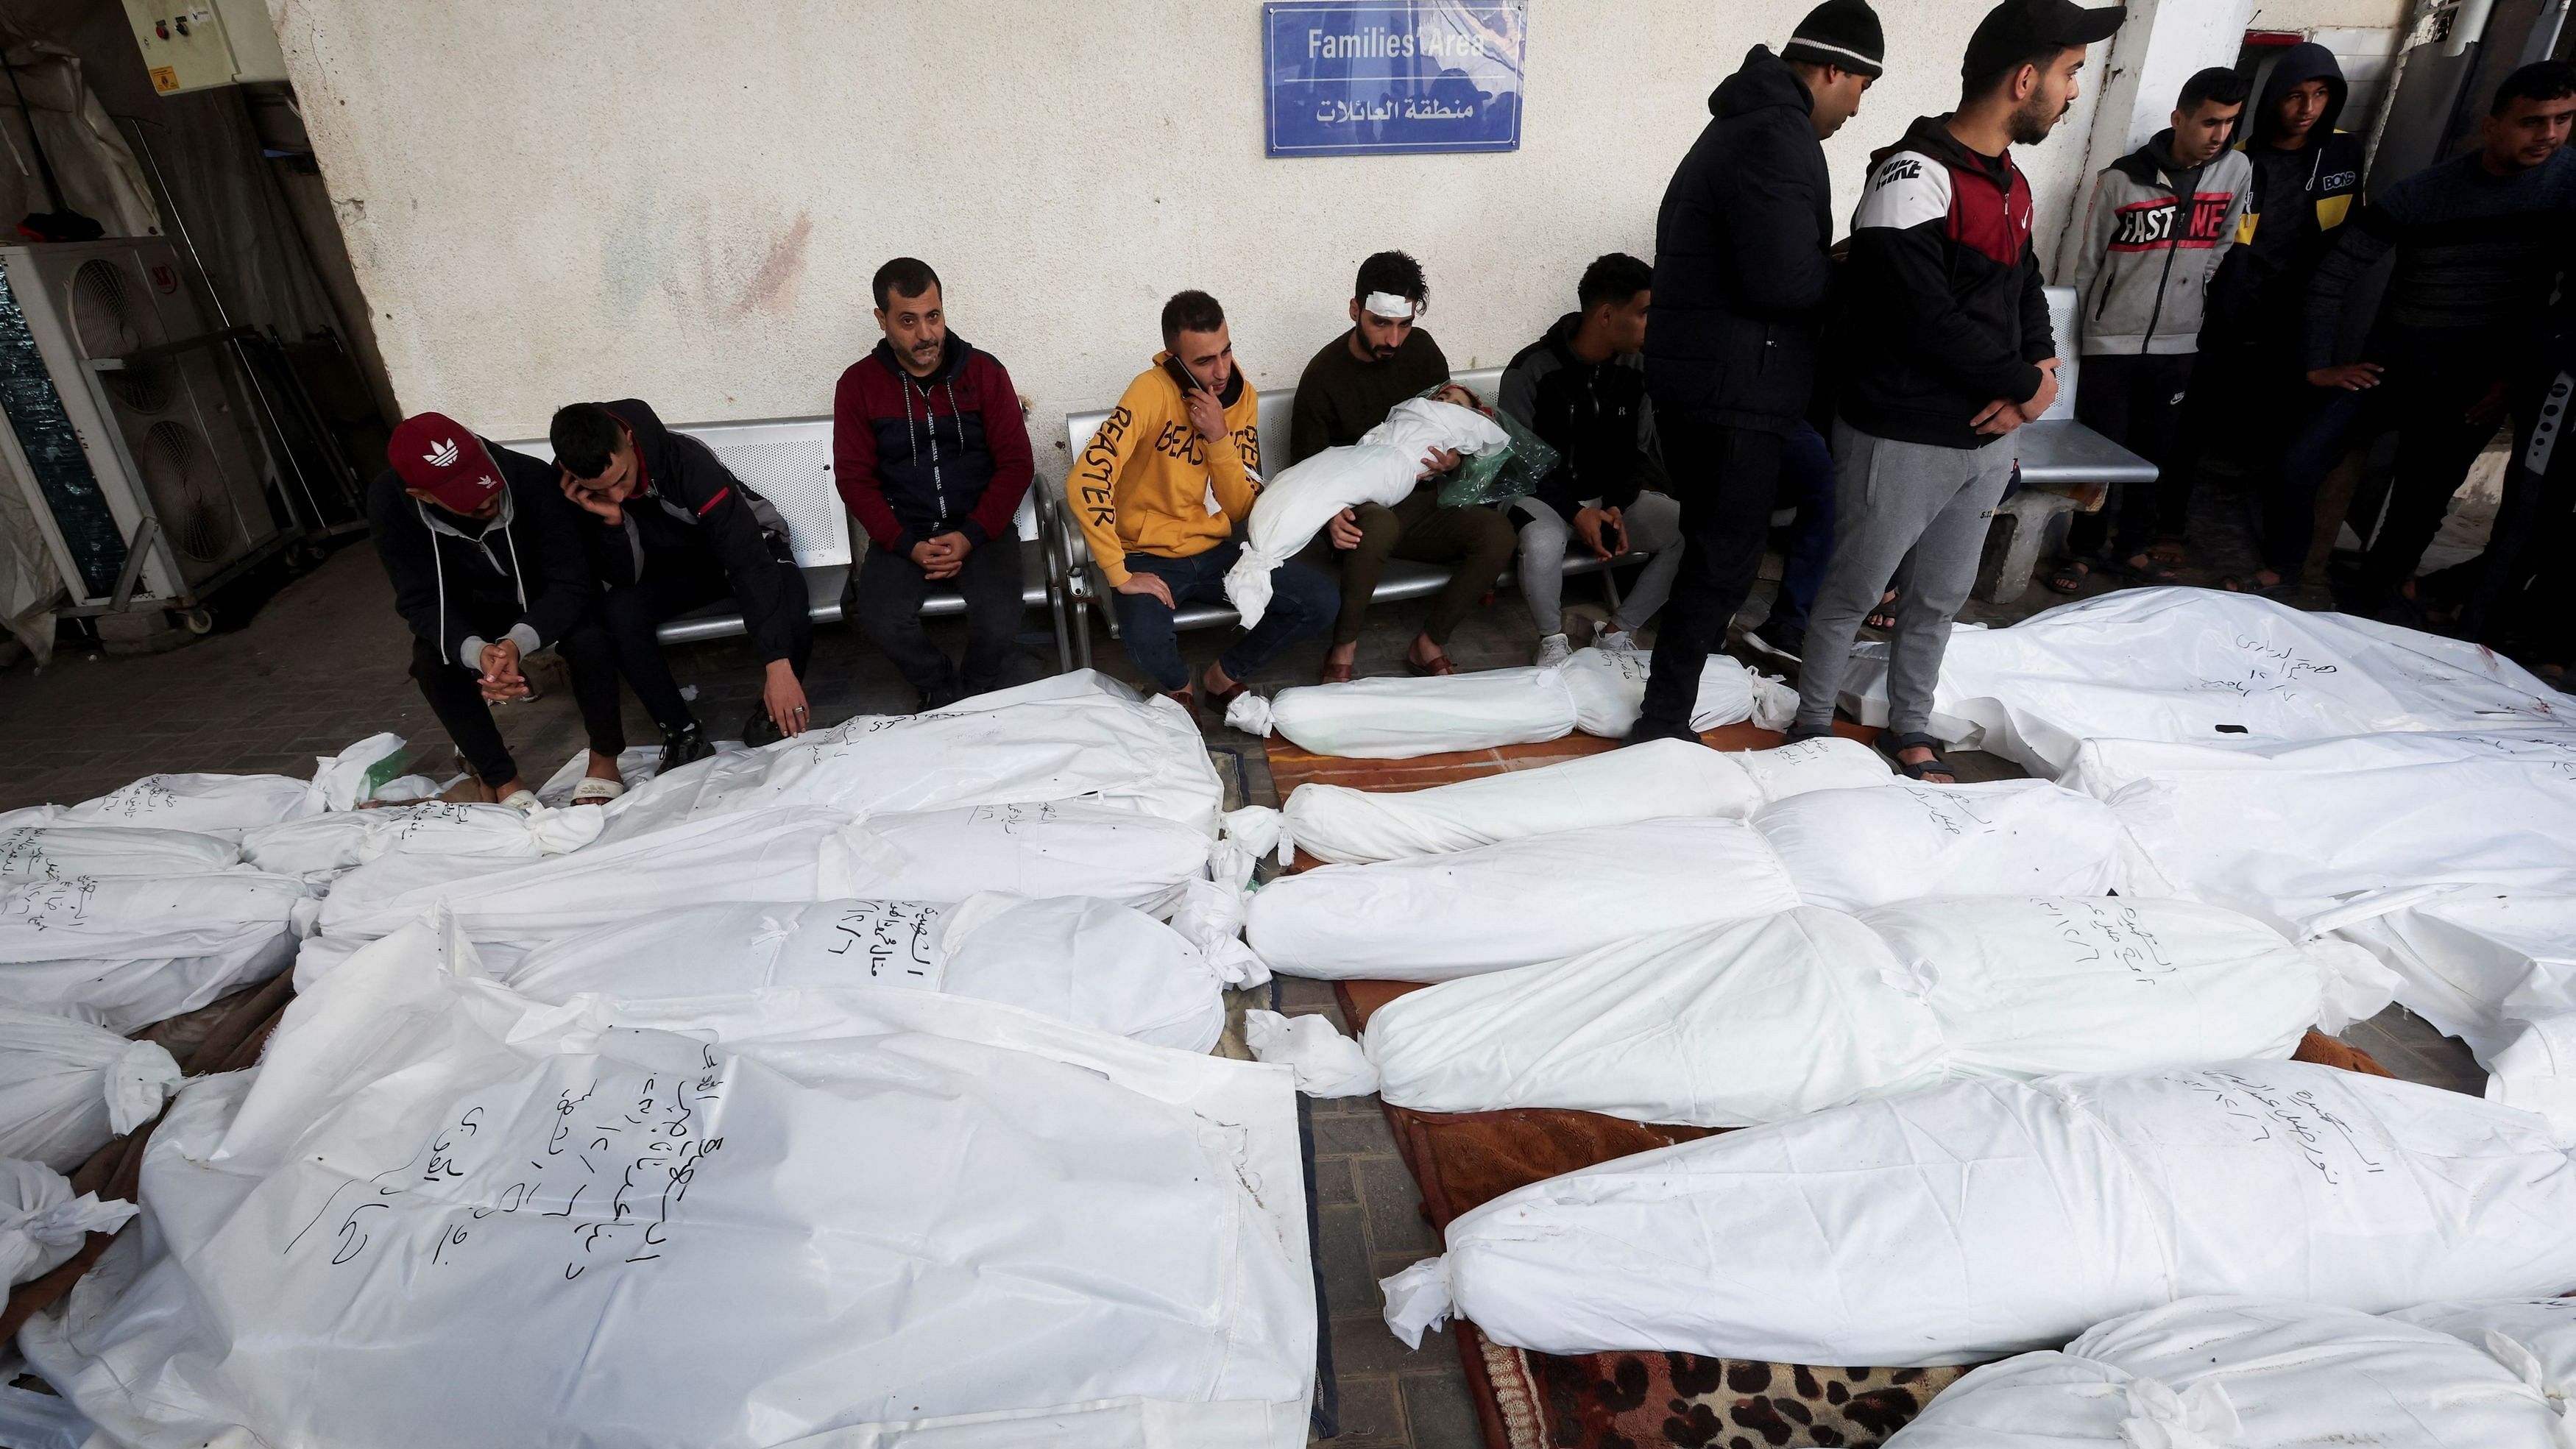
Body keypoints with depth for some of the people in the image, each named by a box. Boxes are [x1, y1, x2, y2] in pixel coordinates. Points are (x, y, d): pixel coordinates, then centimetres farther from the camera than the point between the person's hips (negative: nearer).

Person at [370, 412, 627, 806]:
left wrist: (519, 641, -48)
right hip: (470, 611, 2)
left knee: (590, 643, -31)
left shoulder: (532, 478, -33)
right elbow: (421, 601, -24)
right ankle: (501, 778, -8)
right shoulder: (389, 503, -27)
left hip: (544, 597, -2)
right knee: (431, 662, -26)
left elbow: (571, 582, -30)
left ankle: (604, 757, -8)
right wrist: (476, 651, -45)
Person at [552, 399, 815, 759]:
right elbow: (623, 579, -17)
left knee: (787, 601, -35)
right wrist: (612, 519, -38)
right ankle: (683, 732, -10)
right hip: (671, 567, 3)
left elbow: (750, 563, -38)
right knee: (618, 612, -28)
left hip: (743, 548, -3)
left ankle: (775, 709, -6)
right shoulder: (575, 490, -20)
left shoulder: (689, 460, -34)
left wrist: (778, 666, -44)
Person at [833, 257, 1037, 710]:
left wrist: (970, 536, -14)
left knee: (1000, 620, -27)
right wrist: (909, 546, -13)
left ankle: (980, 698, 6)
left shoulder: (984, 372, -1)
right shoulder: (858, 384, 0)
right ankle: (943, 690, 6)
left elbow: (1017, 464, -3)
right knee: (881, 622, -25)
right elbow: (855, 478, 0)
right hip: (902, 533, 1)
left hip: (980, 528, -1)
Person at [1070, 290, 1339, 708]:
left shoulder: (1243, 396, -1)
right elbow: (1086, 481, -27)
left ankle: (1224, 677, 11)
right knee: (1146, 640, -35)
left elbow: (1243, 509, -3)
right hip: (1149, 555, -5)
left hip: (1214, 551, 5)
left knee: (1320, 602, -13)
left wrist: (1219, 438, -18)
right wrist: (1119, 574, -27)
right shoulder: (1153, 392, -18)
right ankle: (1178, 688, 4)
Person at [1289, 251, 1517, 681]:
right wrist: (1330, 513, -29)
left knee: (1497, 532, -24)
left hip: (1421, 503, 4)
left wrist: (1452, 458, -13)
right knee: (1379, 524, -40)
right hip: (1363, 511, -4)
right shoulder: (1324, 374, -10)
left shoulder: (1421, 350, 1)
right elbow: (1306, 467, -6)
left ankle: (1429, 645, -10)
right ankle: (1344, 646, -19)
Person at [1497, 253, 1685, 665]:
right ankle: (1553, 639, -9)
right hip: (1541, 494, -5)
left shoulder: (1636, 369, 0)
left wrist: (1617, 507, -11)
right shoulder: (1531, 370, -13)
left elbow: (1637, 450, 7)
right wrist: (1576, 512, -21)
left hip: (1610, 495, 5)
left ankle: (1618, 633, -4)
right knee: (1542, 545, -39)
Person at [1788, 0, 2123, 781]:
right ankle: (1812, 726, 22)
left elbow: (2028, 292, 17)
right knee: (1853, 593, 5)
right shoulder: (1914, 179, -16)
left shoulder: (2012, 184, 12)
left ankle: (1908, 729, 32)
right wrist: (2028, 385, -11)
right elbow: (1929, 322, -23)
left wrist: (2033, 378, -4)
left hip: (1988, 441, 8)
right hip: (1903, 442, -8)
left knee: (1942, 596, 16)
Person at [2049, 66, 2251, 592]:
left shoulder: (2237, 171, 2)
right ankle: (2084, 550, 12)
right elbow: (2088, 262, 1)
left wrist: (2189, 300, 12)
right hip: (2111, 341, -3)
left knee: (2158, 450, 9)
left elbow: (2221, 246, 13)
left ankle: (2133, 547, 21)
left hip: (2178, 343, 3)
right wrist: (2090, 328, 6)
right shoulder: (2121, 178, -7)